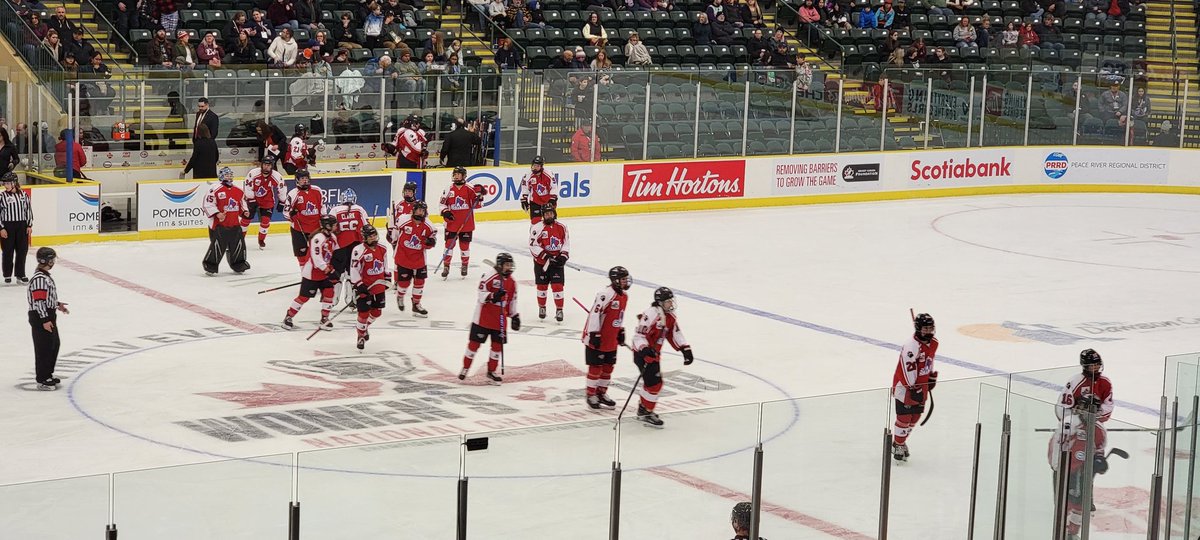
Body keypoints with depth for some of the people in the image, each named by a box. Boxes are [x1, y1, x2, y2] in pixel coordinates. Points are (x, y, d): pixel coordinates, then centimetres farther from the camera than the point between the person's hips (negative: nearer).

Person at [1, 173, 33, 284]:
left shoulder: (23, 195, 4)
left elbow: (28, 210, 9)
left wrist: (29, 225, 4)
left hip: (22, 226, 3)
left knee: (22, 250, 6)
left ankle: (20, 275, 17)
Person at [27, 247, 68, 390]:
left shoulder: (45, 276, 11)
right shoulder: (39, 279, -22)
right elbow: (39, 301, -24)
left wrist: (58, 305, 21)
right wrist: (45, 320, -24)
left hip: (49, 317, 11)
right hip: (41, 318, -11)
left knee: (55, 344, 18)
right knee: (44, 348, -5)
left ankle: (48, 374, 30)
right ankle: (42, 380, 2)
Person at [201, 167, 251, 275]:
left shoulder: (238, 191, 11)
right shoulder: (215, 189, -9)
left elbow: (242, 202, 25)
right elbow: (208, 204, -11)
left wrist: (244, 211, 7)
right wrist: (217, 214, -20)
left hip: (234, 224, 6)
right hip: (219, 223, -6)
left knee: (238, 244, 8)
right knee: (217, 245, -11)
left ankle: (238, 265, 25)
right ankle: (210, 267, 0)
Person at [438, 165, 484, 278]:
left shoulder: (470, 189, -2)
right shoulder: (449, 189, 1)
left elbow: (477, 205, 1)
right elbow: (443, 203, 7)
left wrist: (479, 196, -17)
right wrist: (445, 212, -9)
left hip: (466, 224, -1)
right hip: (452, 223, 1)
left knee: (465, 245, 9)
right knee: (449, 244, -1)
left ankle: (464, 266, 26)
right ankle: (446, 266, 8)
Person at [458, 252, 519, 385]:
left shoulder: (512, 282, 9)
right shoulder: (490, 277, -14)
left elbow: (512, 301, 19)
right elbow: (481, 295, -17)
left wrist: (514, 316, 16)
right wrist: (493, 296, -34)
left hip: (500, 321, 6)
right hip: (483, 318, -6)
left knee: (497, 345, 7)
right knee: (475, 343, 1)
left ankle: (491, 372, 19)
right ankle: (465, 368, 16)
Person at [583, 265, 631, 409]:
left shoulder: (624, 296, 8)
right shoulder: (606, 294, -22)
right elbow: (594, 313, -24)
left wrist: (621, 331, 21)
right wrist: (594, 334, -24)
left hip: (611, 339, 9)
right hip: (597, 339, -8)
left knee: (608, 367, 14)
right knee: (596, 367, 0)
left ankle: (601, 393, 28)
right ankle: (591, 395, 12)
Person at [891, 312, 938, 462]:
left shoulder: (933, 343, 1)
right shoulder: (911, 346, -28)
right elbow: (909, 368, -28)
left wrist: (932, 376, 21)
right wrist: (913, 388, -27)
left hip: (921, 385, 8)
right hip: (905, 386, -8)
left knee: (916, 415, 15)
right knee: (904, 417, -3)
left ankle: (901, 441, 32)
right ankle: (898, 446, 12)